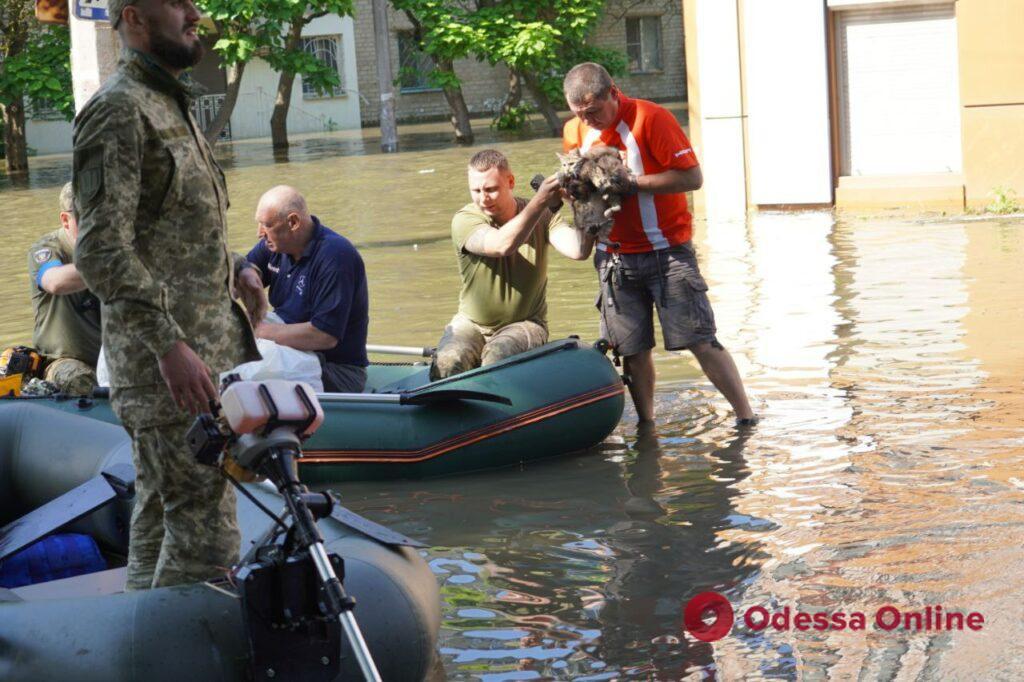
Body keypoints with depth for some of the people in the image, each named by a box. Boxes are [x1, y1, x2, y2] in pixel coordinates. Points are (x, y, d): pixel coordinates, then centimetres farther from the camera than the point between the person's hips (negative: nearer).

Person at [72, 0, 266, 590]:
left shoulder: (171, 106, 19)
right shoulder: (118, 110, -12)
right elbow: (102, 251, -20)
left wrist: (235, 268, 11)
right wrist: (170, 346, -24)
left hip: (209, 344, 10)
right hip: (167, 363, -10)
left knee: (162, 516, 14)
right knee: (206, 532, -12)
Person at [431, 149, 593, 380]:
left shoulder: (542, 215, -4)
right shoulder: (465, 220, -12)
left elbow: (578, 251, -20)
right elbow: (501, 245, -32)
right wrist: (539, 202, -41)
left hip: (525, 323, 0)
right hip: (471, 323, 0)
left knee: (497, 357, -34)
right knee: (448, 362, -31)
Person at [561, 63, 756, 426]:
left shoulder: (651, 119, -13)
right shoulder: (575, 131, 5)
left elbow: (692, 177, -17)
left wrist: (630, 181, -22)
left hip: (666, 251, -5)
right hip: (614, 257, 5)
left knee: (700, 341, -6)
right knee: (633, 349, 5)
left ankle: (746, 419, 1)